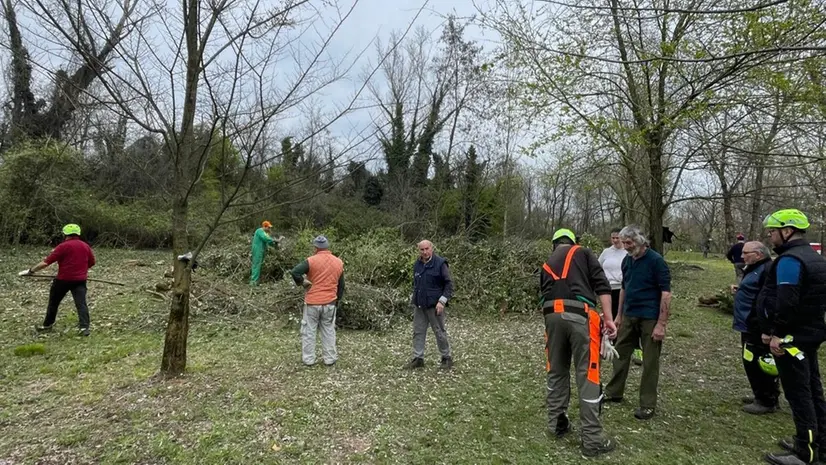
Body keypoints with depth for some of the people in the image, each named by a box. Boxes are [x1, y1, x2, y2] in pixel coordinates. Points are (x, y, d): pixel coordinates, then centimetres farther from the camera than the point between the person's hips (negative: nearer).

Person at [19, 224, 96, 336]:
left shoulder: (63, 246, -8)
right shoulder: (85, 246, 7)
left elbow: (46, 262, -10)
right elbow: (92, 262, 18)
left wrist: (31, 270, -2)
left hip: (63, 279, -3)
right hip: (80, 280, 3)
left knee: (53, 302, 17)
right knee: (81, 303, -5)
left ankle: (47, 325, 32)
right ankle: (84, 327, -18)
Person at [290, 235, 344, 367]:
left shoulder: (311, 260, -11)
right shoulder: (339, 262, 3)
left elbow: (294, 272, -22)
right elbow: (341, 285, 10)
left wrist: (302, 282, -4)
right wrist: (337, 299, 21)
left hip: (312, 302, -3)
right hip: (330, 303, 3)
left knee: (309, 331, 10)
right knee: (329, 331, 13)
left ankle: (308, 359, 16)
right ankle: (330, 359, 19)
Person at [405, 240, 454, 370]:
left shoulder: (440, 263, -10)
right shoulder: (417, 264, 10)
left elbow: (449, 283, -10)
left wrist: (442, 301, -17)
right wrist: (413, 298, 17)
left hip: (434, 305, -6)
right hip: (419, 305, 6)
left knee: (440, 332, 4)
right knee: (418, 332, 8)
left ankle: (447, 358, 18)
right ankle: (418, 358, 17)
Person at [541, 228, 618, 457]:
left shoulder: (546, 265, 26)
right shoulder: (583, 253, 14)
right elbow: (602, 286, 0)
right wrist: (608, 318, -2)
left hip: (552, 316, 4)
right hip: (580, 316, -4)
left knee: (556, 372, 18)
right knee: (588, 376, 1)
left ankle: (557, 424, 30)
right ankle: (592, 440, 7)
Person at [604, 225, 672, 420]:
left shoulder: (656, 260, -14)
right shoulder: (627, 261, 7)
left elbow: (666, 293, -16)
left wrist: (661, 324, -19)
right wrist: (619, 315, 15)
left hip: (650, 318, -7)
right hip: (629, 316, 7)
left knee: (650, 361, 4)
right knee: (620, 354, 12)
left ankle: (648, 404, 14)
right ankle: (614, 392, 26)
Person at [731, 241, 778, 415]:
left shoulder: (767, 270, -19)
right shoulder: (755, 269, 15)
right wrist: (740, 289, 10)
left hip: (757, 327, -11)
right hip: (749, 326, 11)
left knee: (759, 364, -2)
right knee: (751, 363, 18)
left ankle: (767, 401, 10)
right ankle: (761, 396, 29)